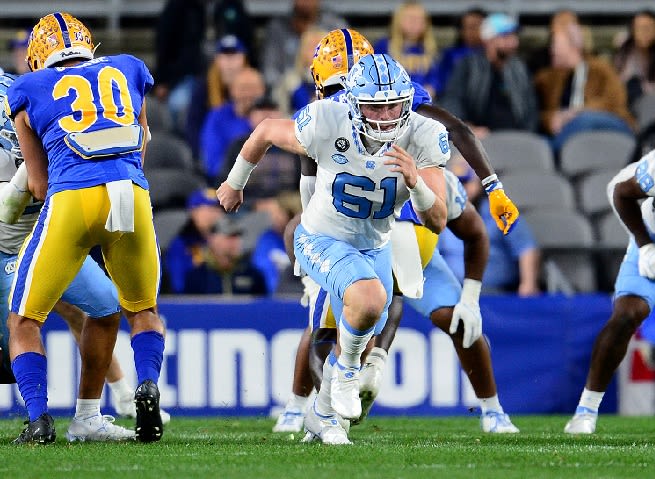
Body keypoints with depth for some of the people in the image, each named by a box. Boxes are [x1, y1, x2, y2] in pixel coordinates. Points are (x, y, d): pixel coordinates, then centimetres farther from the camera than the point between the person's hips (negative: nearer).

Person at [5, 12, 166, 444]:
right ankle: (148, 384, -2)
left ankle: (39, 418, -7)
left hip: (72, 198, -2)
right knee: (143, 309, 26)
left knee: (24, 320, 12)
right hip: (133, 196, 3)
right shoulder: (128, 70, 24)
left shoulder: (30, 89, 17)